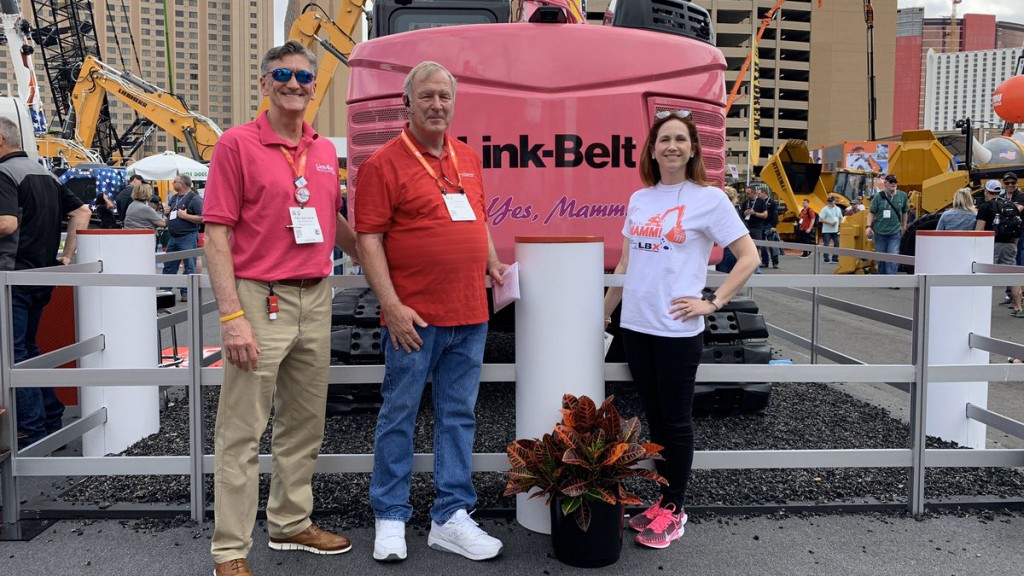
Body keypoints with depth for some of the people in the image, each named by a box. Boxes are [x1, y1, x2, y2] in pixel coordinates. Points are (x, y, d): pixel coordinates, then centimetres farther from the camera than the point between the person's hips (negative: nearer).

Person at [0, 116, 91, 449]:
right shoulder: (45, 174, 15)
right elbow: (81, 211, 15)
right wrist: (67, 253, 13)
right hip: (43, 273, 9)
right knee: (28, 347, 18)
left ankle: (32, 430, -1)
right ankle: (52, 419, 21)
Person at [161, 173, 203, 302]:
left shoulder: (194, 199, -10)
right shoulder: (173, 198, 15)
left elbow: (202, 218, -17)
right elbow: (168, 213, 29)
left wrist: (185, 215, -20)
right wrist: (166, 212, 7)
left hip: (188, 237, -8)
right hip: (173, 237, 8)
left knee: (189, 267, 0)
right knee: (168, 265, 12)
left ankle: (186, 292, 6)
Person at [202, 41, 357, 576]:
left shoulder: (325, 150, 12)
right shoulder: (237, 144, -6)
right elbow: (217, 234, -11)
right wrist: (231, 315, -18)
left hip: (316, 299, 7)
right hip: (260, 299, -6)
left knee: (305, 425, 16)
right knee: (242, 432, 0)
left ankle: (291, 523, 32)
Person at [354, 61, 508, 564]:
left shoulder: (468, 159, 14)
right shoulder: (384, 163, -6)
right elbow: (368, 238, -11)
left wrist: (492, 261, 13)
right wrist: (391, 305, -17)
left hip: (470, 315, 6)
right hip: (415, 316, -6)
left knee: (458, 416, 10)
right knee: (399, 415, 5)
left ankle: (451, 517, 21)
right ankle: (391, 518, 19)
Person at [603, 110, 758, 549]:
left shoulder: (709, 199, -5)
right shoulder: (638, 199, 11)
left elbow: (749, 257, -4)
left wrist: (712, 302, -11)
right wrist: (603, 313, 19)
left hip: (678, 330, -5)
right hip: (635, 327, 5)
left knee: (675, 421, 5)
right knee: (654, 418, 14)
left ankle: (672, 511, 18)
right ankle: (663, 502, 26)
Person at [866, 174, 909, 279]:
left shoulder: (902, 196, 2)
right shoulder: (879, 196, -3)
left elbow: (904, 212, 14)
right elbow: (871, 212, -1)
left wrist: (904, 226, 18)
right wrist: (869, 226, -11)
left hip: (895, 232, 0)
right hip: (880, 232, 0)